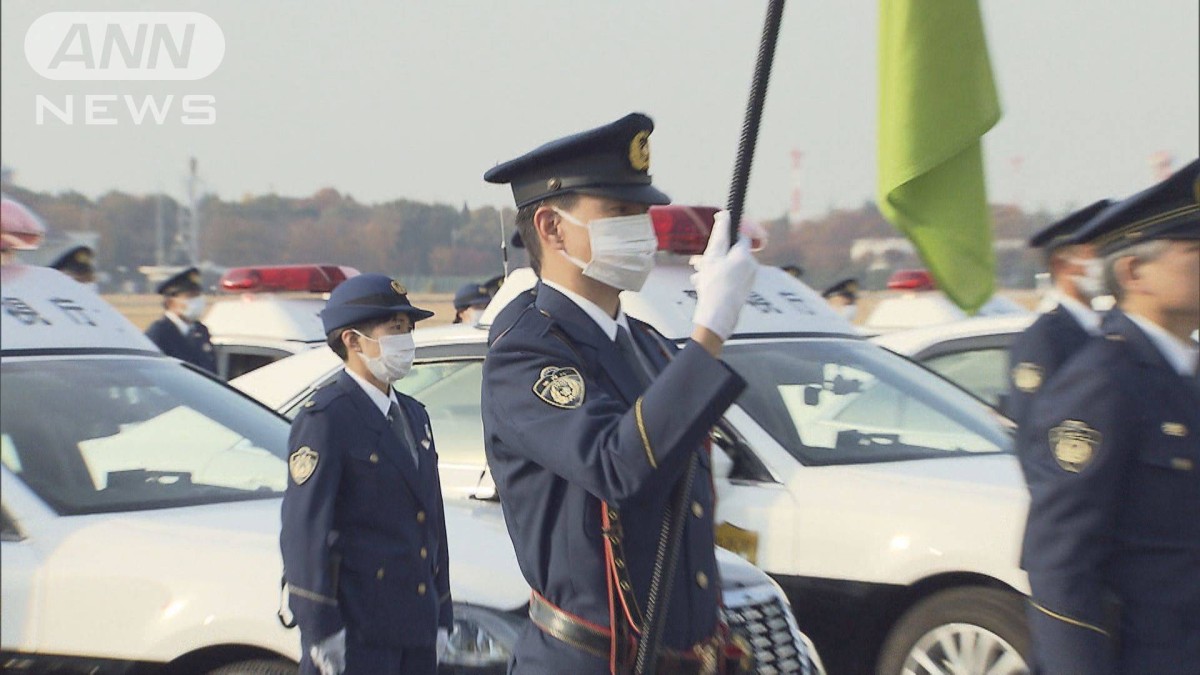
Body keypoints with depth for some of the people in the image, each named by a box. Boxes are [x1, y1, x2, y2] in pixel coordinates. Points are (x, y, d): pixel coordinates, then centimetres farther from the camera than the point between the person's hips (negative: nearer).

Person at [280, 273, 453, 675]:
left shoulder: (413, 415, 17)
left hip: (417, 628, 8)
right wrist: (321, 629, -18)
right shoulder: (326, 419, -9)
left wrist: (441, 617, 16)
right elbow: (303, 531, -14)